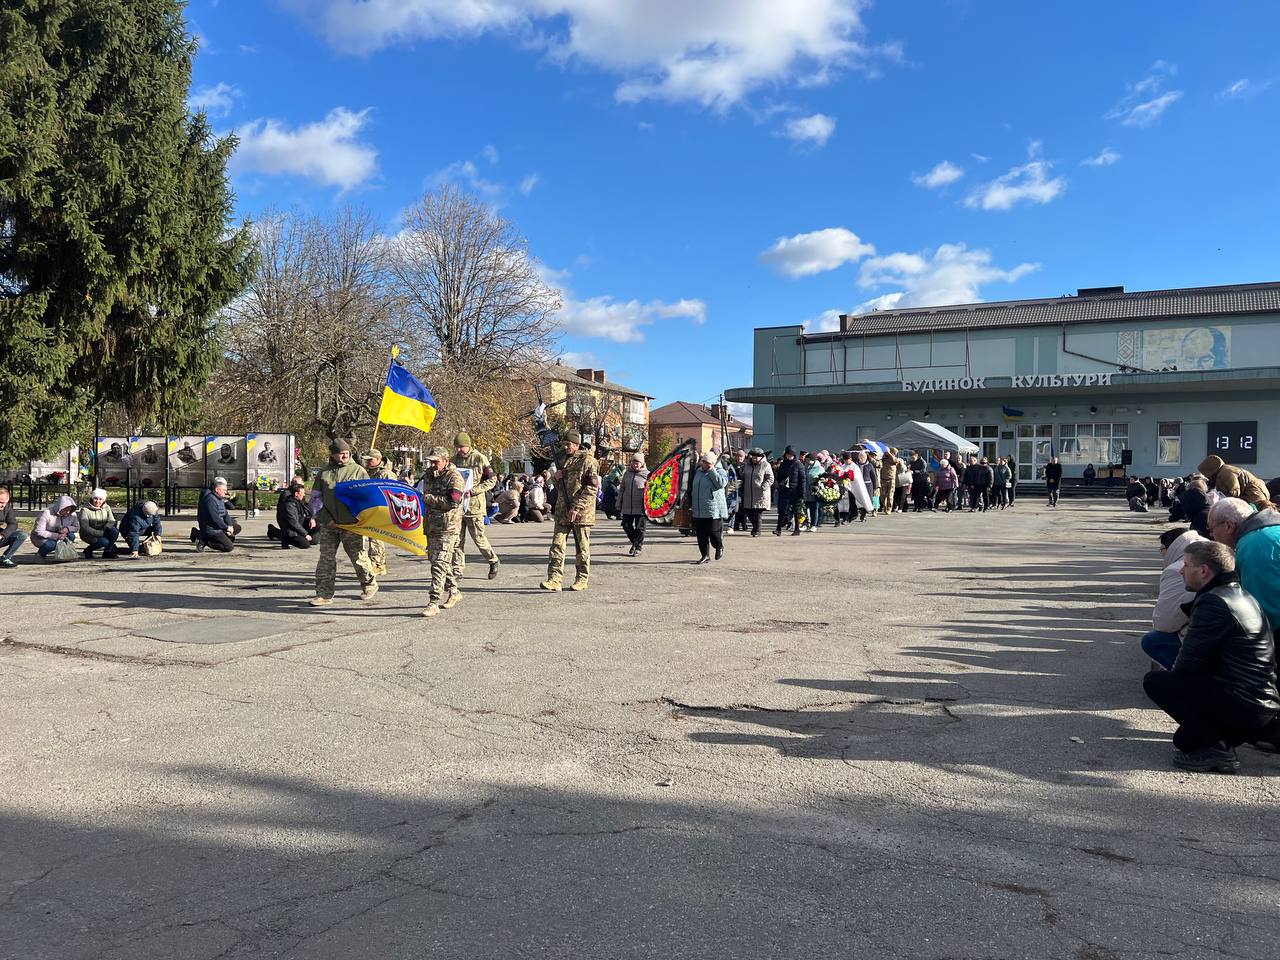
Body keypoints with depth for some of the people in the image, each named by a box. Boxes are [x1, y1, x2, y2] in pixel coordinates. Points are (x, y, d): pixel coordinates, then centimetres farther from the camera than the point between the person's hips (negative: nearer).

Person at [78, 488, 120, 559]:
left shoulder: (106, 508, 4)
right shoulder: (85, 509, -12)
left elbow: (112, 521, -5)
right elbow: (84, 527, -19)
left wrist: (106, 527, -28)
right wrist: (100, 533, -27)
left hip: (103, 533, 5)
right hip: (89, 535, -5)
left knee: (115, 530, -26)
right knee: (105, 542, -32)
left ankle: (107, 552, -8)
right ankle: (88, 551, -1)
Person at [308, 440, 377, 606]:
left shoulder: (358, 470, 3)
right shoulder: (323, 472, 10)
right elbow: (316, 496, 9)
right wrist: (326, 519, -2)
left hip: (351, 524, -3)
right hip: (328, 524, 3)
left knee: (358, 556, 4)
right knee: (326, 558, 2)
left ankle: (369, 584, 24)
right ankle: (324, 594, 9)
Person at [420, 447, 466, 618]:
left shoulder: (454, 477, -10)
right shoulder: (428, 475, 13)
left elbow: (453, 501, -21)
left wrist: (429, 498, -14)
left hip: (448, 526, -8)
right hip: (432, 525, 9)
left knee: (440, 563, -12)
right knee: (434, 558, 15)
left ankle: (434, 602, -13)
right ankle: (453, 592, 30)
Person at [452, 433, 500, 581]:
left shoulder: (480, 459, -5)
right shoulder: (455, 460, 11)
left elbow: (492, 480, -7)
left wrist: (472, 491, -16)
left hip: (474, 505, -5)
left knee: (479, 538, 0)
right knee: (457, 539, 4)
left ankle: (493, 561, 24)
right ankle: (457, 572, 11)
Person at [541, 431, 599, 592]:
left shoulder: (587, 460, -6)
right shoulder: (564, 460, 18)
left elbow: (592, 487, -13)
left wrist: (577, 507, -19)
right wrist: (557, 478, 3)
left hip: (581, 512, -6)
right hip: (562, 512, 7)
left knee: (582, 547, 3)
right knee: (557, 544, -3)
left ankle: (582, 579, 12)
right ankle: (554, 579, -5)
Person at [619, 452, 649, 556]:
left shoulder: (646, 474, -2)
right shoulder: (627, 473, 11)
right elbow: (622, 489, 17)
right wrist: (619, 504, 14)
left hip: (641, 507, -5)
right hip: (627, 507, 5)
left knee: (639, 527, 0)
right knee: (626, 525, 6)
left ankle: (637, 547, 13)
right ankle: (637, 543, 25)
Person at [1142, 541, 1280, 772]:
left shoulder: (1213, 602, -19)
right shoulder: (1241, 595, 12)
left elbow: (1188, 663, -15)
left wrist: (1173, 673, 4)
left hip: (1243, 706, -10)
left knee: (1155, 681, -9)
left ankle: (1213, 748, -8)